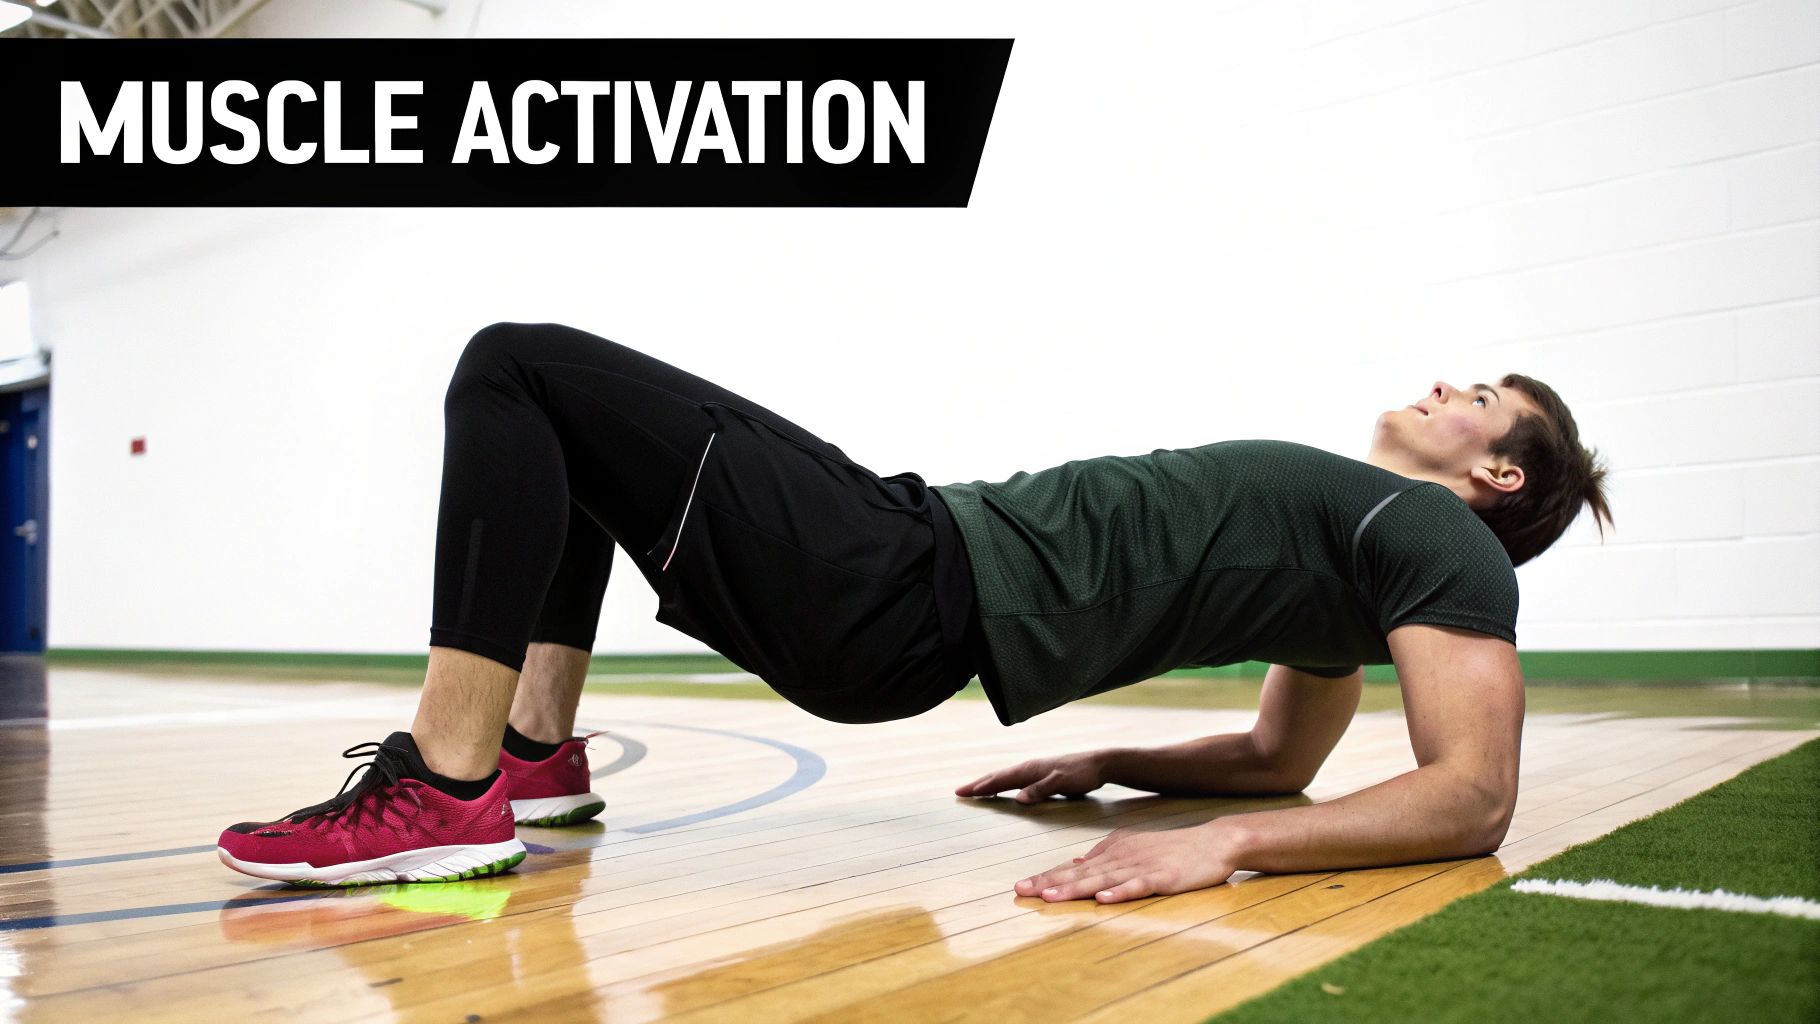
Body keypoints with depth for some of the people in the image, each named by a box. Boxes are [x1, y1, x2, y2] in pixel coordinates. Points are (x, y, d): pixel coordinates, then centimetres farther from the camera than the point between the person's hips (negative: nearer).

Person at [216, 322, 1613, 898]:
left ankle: (449, 791, -14)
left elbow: (1472, 795, -19)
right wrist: (1106, 763, 22)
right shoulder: (1350, 536, 23)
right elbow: (1285, 759, 29)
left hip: (909, 599, -9)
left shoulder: (1439, 540, -2)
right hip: (933, 535, 9)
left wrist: (1221, 844, -31)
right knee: (571, 416, 21)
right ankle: (535, 757, 15)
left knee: (517, 369, -12)